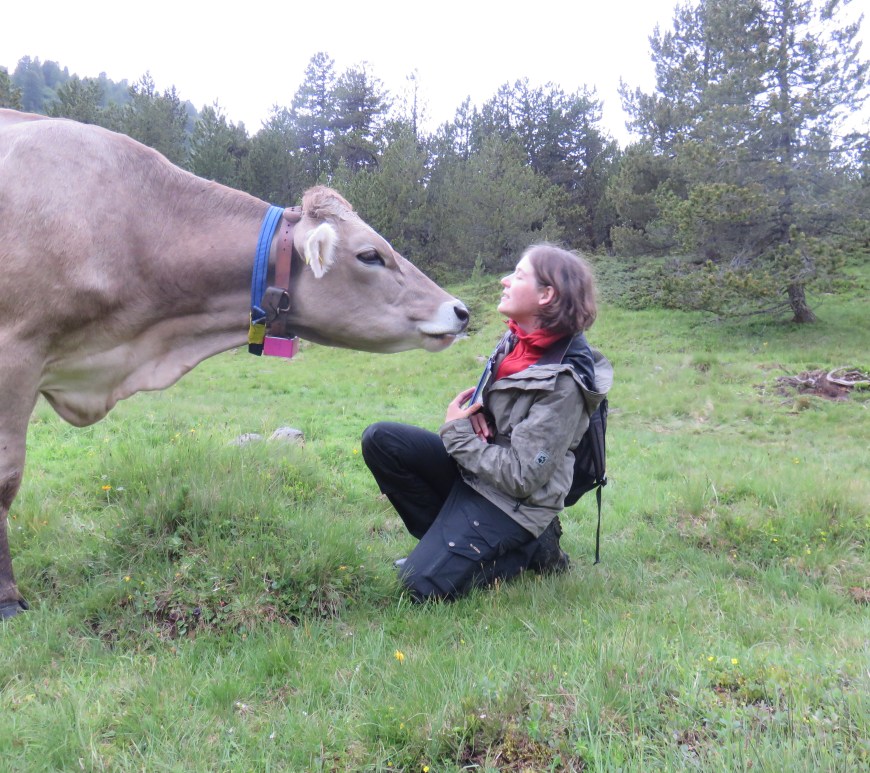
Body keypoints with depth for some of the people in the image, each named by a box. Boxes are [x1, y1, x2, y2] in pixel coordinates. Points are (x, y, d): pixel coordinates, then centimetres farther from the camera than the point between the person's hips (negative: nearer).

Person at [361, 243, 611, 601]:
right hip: (475, 465, 8)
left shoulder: (563, 381, -24)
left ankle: (527, 549, 4)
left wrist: (456, 433, -14)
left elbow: (521, 477, -24)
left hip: (511, 502, -8)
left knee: (423, 583, -17)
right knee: (379, 439, -7)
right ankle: (450, 536, 4)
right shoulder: (516, 339, -1)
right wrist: (473, 412, -5)